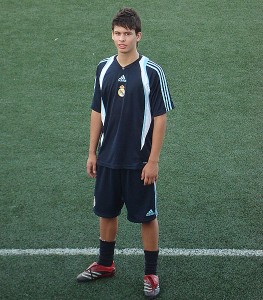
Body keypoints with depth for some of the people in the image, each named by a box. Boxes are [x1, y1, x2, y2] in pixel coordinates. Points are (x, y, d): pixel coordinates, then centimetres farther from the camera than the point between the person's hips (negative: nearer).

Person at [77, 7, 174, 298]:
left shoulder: (152, 72, -12)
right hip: (108, 159, 4)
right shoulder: (103, 69, 2)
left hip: (139, 162, -4)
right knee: (107, 212, 17)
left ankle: (151, 274, 21)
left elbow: (160, 118, -10)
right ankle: (105, 264, 36)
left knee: (147, 217, 6)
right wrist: (92, 152, 8)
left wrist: (153, 161, -12)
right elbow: (97, 112, 9)